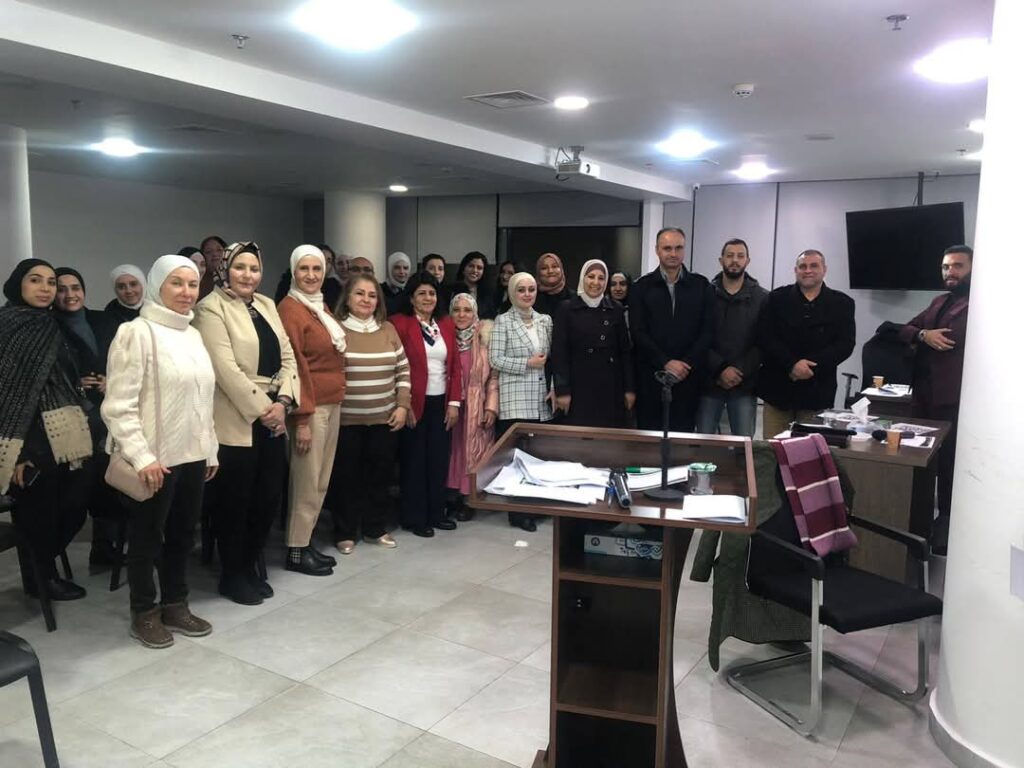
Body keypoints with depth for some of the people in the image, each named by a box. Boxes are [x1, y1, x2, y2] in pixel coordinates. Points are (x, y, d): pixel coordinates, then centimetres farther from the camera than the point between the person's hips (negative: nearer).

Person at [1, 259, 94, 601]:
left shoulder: (50, 326, 14)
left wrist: (80, 432, 16)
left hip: (63, 436, 7)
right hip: (31, 439, -7)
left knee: (74, 504, 6)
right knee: (38, 511, 3)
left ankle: (40, 567, 28)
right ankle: (41, 577, 24)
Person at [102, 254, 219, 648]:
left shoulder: (193, 335, 11)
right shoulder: (136, 333, -11)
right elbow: (119, 405, -16)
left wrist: (211, 449, 15)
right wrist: (141, 456, -21)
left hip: (192, 454, 7)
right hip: (156, 458, -7)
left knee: (183, 533, 15)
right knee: (147, 536, 8)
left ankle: (175, 605, 30)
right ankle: (144, 613, 24)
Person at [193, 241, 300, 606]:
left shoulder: (267, 305, 14)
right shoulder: (212, 308, -7)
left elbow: (287, 356, 9)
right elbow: (226, 368, -17)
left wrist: (282, 402, -6)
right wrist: (261, 408, -15)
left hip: (272, 418, 7)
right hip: (237, 421, -7)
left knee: (269, 497, 10)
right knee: (235, 500, 4)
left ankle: (250, 567, 27)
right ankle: (231, 575, 20)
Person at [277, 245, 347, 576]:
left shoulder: (321, 306, 15)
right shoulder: (290, 309, -11)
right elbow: (294, 366, -16)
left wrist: (337, 401, 12)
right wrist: (302, 418, -18)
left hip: (332, 404, 8)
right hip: (310, 407, -8)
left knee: (322, 480, 13)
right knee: (306, 481, -1)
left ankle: (306, 542, 23)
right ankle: (296, 551, 10)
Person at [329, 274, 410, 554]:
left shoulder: (388, 330, 6)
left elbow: (403, 370, 10)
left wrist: (403, 405, 2)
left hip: (384, 419, 4)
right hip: (345, 420, -4)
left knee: (379, 476, 13)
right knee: (346, 477, 7)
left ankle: (376, 528, 28)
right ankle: (345, 533, 21)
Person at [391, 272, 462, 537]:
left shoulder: (446, 324, 10)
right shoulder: (400, 323, -7)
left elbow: (455, 365, 8)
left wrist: (454, 402, 1)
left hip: (441, 403, 5)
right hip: (415, 404, -5)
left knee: (439, 459, 10)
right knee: (414, 460, 5)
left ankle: (436, 513, 24)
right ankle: (414, 518, 16)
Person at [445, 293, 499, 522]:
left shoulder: (485, 337, -2)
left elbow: (494, 374, -2)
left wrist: (491, 406, -9)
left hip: (476, 407, -1)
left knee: (472, 452, 3)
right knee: (450, 451, 6)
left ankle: (467, 498, 14)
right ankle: (449, 497, 18)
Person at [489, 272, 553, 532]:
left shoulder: (545, 320, 12)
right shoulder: (503, 321, -2)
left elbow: (551, 358, 14)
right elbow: (495, 360, -8)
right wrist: (527, 364, -13)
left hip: (541, 398, 5)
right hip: (514, 399, -4)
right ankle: (518, 511, 7)